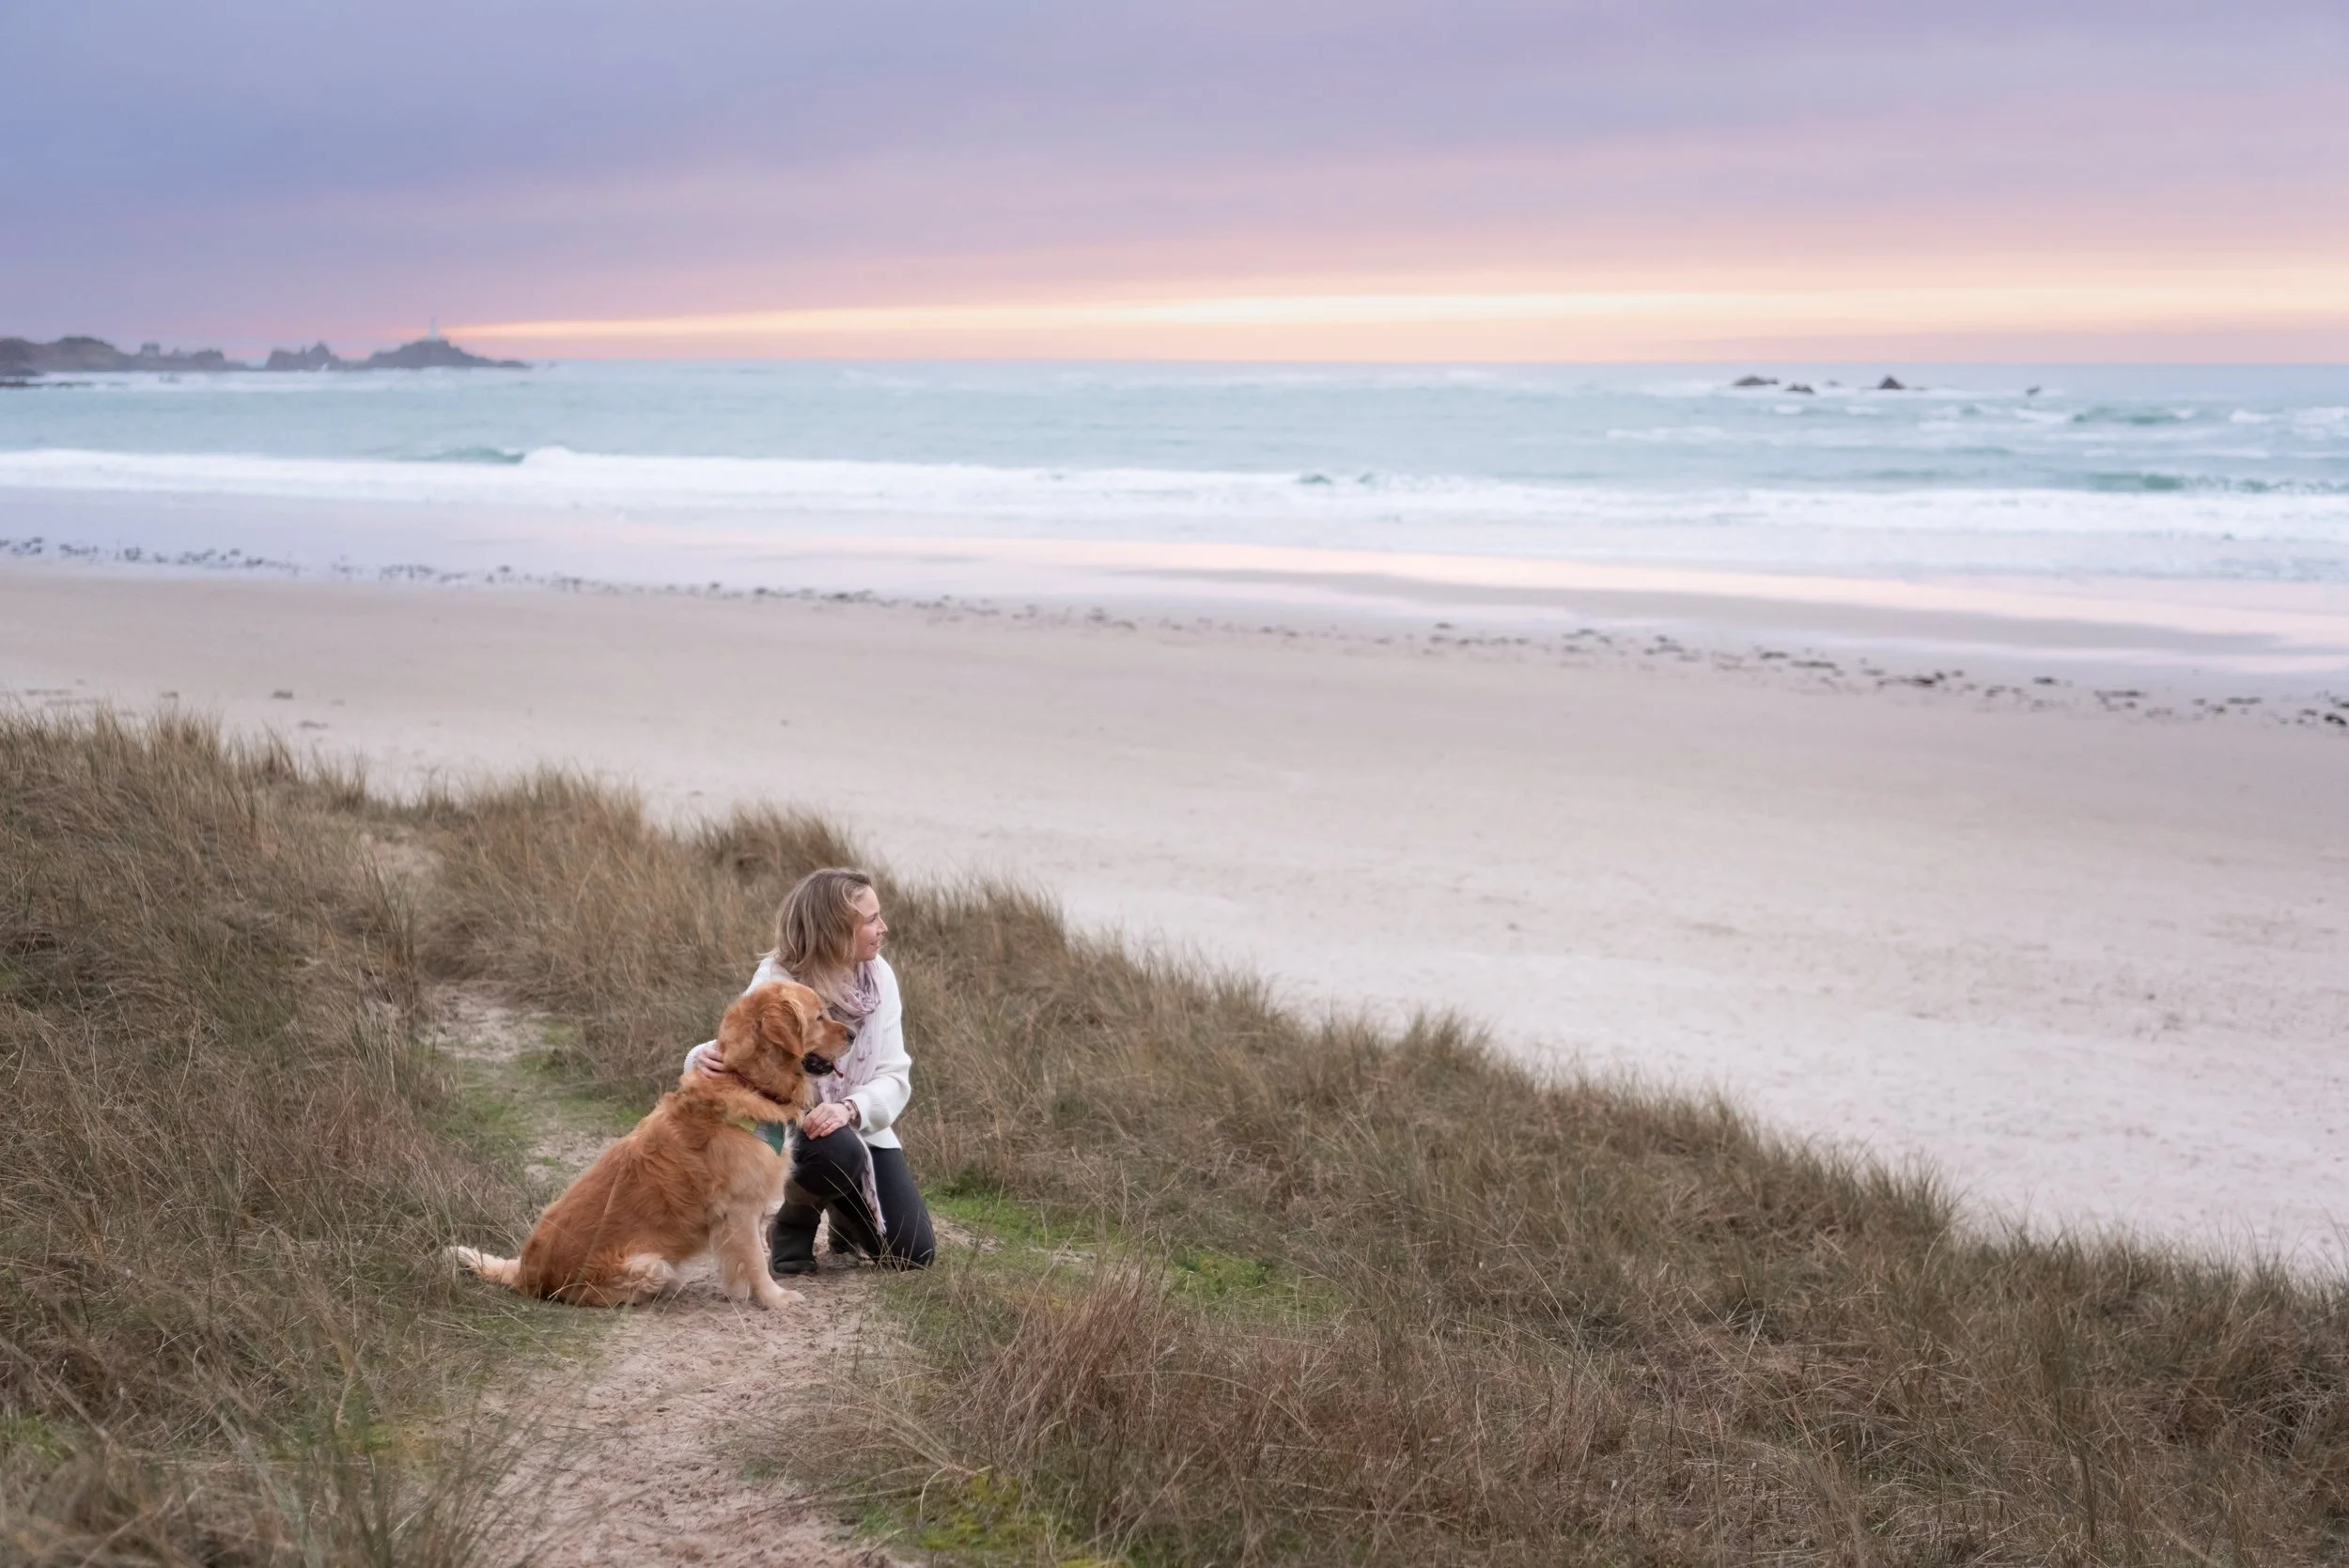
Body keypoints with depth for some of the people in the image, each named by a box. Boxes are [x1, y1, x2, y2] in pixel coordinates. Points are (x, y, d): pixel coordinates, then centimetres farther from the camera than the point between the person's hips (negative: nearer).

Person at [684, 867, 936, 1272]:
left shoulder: (879, 976, -8)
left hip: (861, 1128, 4)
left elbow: (895, 1075, -10)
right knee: (836, 1153, -40)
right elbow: (734, 1053, -24)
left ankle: (847, 1212, 29)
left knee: (913, 1253, -7)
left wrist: (850, 1109, -31)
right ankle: (793, 1224, -4)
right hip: (788, 1130, -4)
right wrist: (706, 1058, -49)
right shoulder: (776, 983, -20)